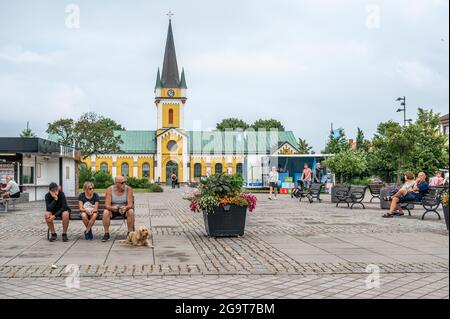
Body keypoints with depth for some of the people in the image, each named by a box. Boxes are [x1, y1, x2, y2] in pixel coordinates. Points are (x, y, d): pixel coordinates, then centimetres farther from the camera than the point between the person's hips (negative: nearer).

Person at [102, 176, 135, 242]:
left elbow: (130, 204, -19)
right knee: (106, 212, -30)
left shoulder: (128, 189, -13)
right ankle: (106, 234, -19)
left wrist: (125, 208, -42)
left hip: (125, 209, 0)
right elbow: (107, 205, -18)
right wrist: (113, 208, -40)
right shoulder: (110, 190, -12)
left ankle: (130, 233, -22)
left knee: (131, 211, -32)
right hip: (113, 209, 0)